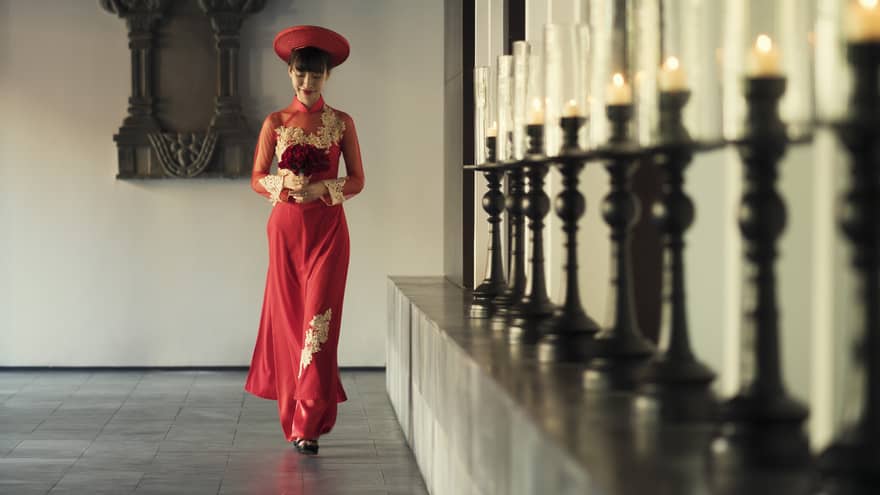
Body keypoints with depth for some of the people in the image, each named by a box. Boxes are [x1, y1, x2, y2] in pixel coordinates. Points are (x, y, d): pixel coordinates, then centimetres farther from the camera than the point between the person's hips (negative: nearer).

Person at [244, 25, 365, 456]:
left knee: (319, 318, -10)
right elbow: (257, 179, 6)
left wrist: (322, 189, -13)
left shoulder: (341, 123, 4)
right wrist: (284, 187, -15)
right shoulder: (275, 123, 6)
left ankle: (308, 424, -9)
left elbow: (357, 180, 5)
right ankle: (295, 415, 18)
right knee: (288, 317, 4)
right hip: (286, 227, 1)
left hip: (328, 229, -1)